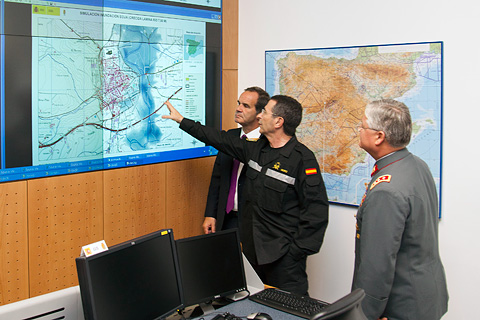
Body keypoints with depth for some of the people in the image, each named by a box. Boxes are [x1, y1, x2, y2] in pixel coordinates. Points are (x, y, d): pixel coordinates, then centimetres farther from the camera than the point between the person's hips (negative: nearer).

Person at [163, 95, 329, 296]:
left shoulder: (303, 159, -13)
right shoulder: (256, 148, 8)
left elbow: (317, 209, -14)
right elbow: (221, 140, 19)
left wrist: (298, 251, -15)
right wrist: (181, 120, 25)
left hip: (284, 255, -7)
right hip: (254, 248, 7)